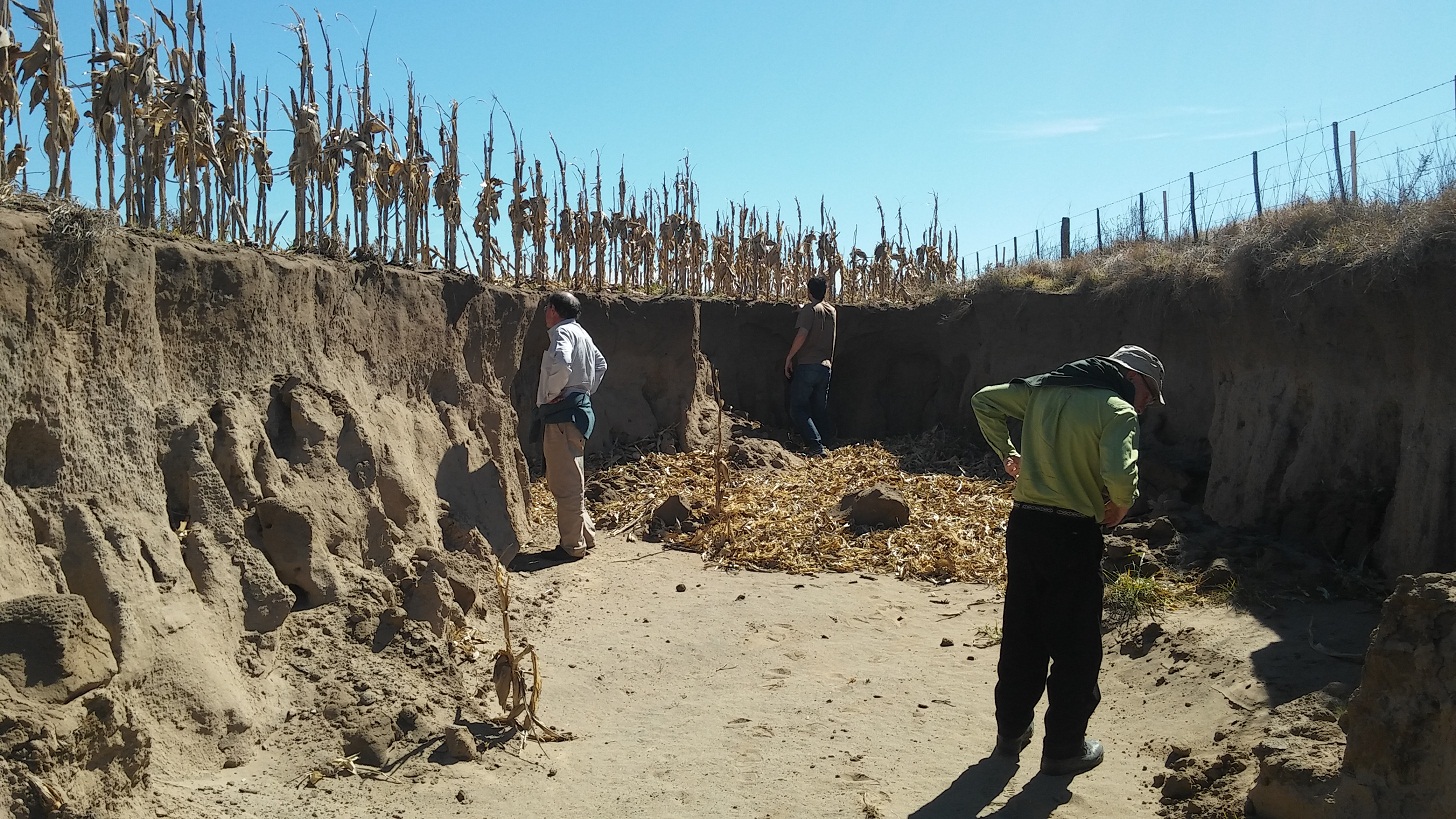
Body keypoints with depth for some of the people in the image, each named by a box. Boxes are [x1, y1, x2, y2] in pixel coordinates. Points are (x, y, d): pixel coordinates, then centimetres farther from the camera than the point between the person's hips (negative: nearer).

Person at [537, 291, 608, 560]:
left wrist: (553, 393, -18)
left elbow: (561, 364, -32)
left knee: (565, 482, -5)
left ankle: (572, 546, 0)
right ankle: (586, 535, 25)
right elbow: (601, 364, 31)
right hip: (578, 406, 10)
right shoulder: (580, 333, 18)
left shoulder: (561, 332, -12)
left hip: (562, 413, -10)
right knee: (570, 478, 19)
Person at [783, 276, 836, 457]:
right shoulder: (832, 311, 14)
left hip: (807, 365, -6)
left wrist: (789, 357, -12)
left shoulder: (809, 309, -6)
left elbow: (802, 334, -19)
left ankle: (815, 446, -19)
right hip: (826, 367, 6)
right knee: (820, 410, 12)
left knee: (797, 409, -6)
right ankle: (819, 445, 11)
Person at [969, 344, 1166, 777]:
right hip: (1072, 534, -6)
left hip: (1023, 525, 6)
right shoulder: (1117, 410, -11)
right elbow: (1119, 474, -27)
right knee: (1076, 646, 10)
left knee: (1020, 635, 19)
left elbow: (984, 401, 15)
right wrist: (1121, 506, -7)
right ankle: (1064, 748, 20)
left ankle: (1011, 732, 31)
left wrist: (1006, 453, 16)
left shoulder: (1043, 388, 8)